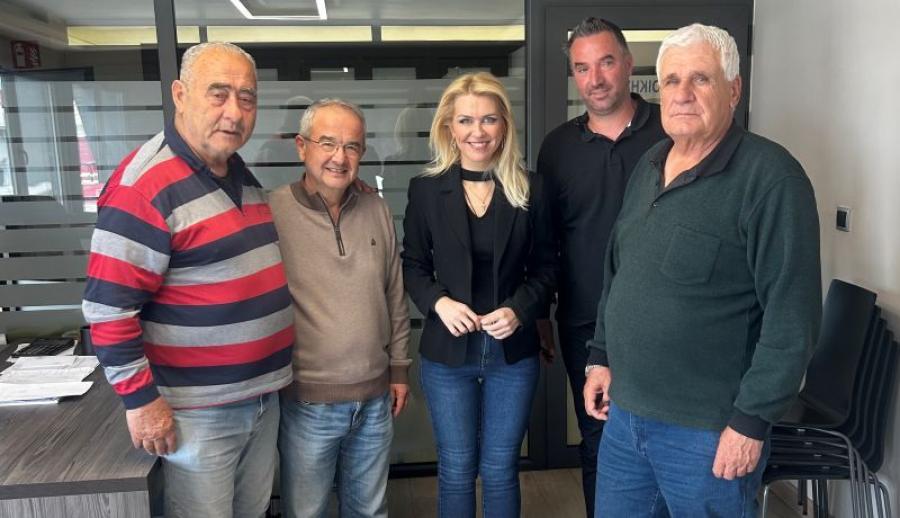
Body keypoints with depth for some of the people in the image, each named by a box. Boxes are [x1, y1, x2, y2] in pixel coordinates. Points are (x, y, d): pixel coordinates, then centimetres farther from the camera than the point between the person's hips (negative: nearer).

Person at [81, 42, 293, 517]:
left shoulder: (243, 175, 8)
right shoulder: (144, 185, -19)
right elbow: (109, 308, -20)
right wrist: (140, 398, -17)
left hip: (262, 396, 8)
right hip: (199, 410, -8)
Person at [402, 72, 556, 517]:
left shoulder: (530, 189, -1)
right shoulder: (426, 188, -3)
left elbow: (545, 267, 3)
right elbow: (413, 265, 3)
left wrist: (519, 309, -15)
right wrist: (439, 302, -16)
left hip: (513, 351, 1)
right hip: (448, 352, 0)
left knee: (500, 471, 14)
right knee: (456, 471, 13)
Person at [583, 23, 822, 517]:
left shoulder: (769, 175, -16)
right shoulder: (648, 166, 8)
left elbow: (792, 312, -18)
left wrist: (752, 420, -17)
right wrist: (601, 356, 14)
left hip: (707, 430, -7)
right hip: (625, 411, 7)